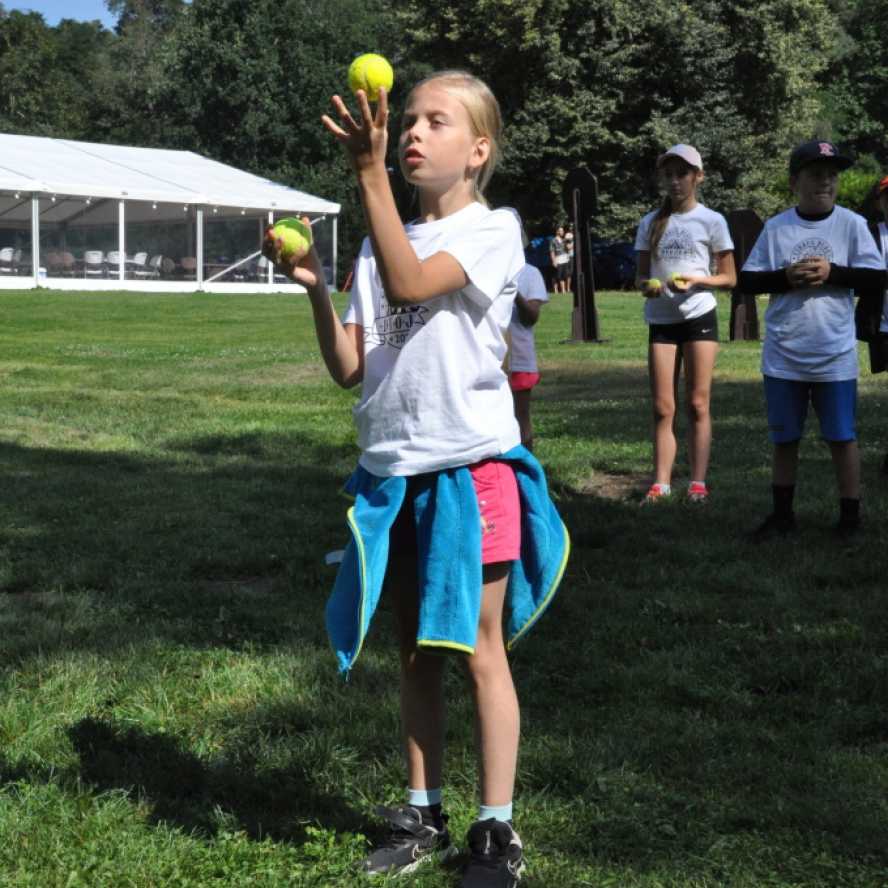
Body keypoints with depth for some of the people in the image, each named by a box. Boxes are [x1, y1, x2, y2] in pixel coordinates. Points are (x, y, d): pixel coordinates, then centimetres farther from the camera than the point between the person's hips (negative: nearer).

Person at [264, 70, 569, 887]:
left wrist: (369, 172, -25)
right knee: (416, 654, 14)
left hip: (471, 467, -6)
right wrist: (314, 287, -7)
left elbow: (410, 285, -24)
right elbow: (350, 367, 7)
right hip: (393, 472, 6)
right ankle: (424, 817, 26)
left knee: (479, 649, 1)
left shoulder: (492, 230, -5)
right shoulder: (384, 243, 12)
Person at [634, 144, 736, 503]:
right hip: (660, 321, 3)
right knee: (663, 408, 1)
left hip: (698, 317, -3)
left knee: (697, 404, 0)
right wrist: (647, 285, -11)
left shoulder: (712, 221, 1)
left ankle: (698, 483, 3)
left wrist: (696, 280, -16)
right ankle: (660, 483, 1)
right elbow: (641, 276, 12)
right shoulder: (651, 223, 9)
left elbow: (729, 278, 1)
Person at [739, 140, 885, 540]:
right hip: (783, 357, 2)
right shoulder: (776, 227, 2)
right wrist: (786, 277, -13)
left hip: (835, 357, -1)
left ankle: (850, 516, 17)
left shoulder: (852, 224, -1)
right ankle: (782, 514, 24)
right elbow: (746, 281, 2)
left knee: (841, 437, 6)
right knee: (784, 439, 12)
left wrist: (832, 272, -15)